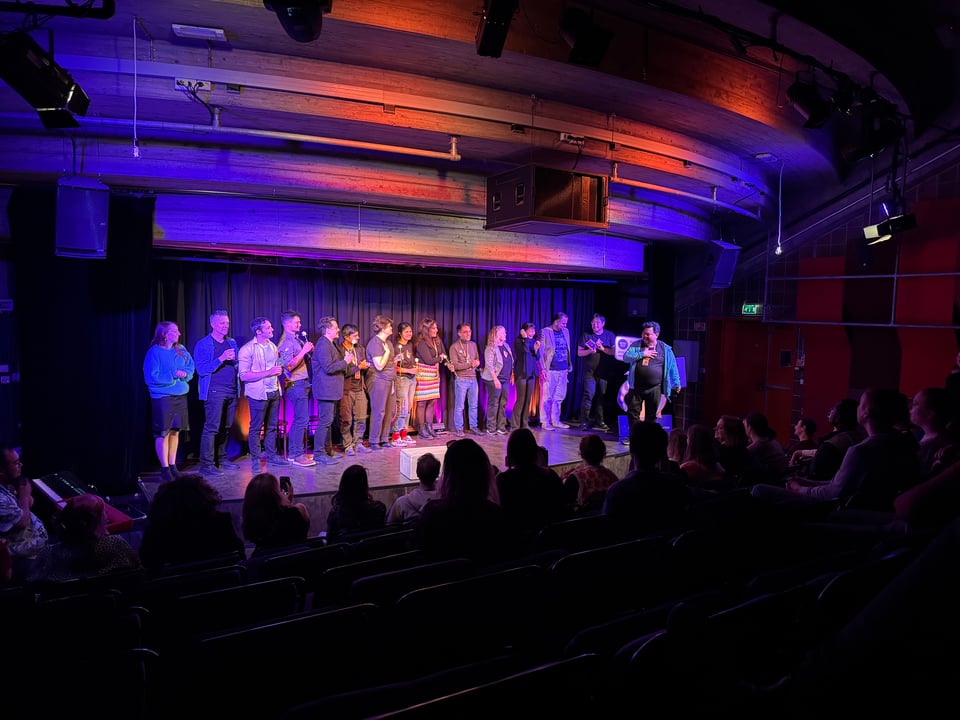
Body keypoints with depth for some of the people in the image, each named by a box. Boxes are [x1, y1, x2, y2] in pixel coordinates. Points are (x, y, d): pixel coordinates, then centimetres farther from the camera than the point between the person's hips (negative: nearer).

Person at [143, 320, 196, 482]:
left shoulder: (181, 350, 9)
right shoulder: (154, 352, -9)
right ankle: (164, 469, 6)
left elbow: (191, 367, 11)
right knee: (163, 433, -1)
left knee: (175, 431, 11)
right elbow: (152, 377, -13)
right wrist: (174, 375, -15)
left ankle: (173, 465, 20)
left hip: (180, 396, 6)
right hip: (162, 397, -6)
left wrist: (185, 374, -10)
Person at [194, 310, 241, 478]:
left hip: (232, 390, 6)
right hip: (214, 391, -6)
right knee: (212, 427, -9)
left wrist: (235, 361, -2)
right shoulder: (203, 344, -2)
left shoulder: (232, 343, 17)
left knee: (226, 427, 9)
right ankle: (206, 464, -5)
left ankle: (221, 459, 20)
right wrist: (221, 359, -20)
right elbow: (201, 369, -10)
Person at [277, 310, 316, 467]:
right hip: (296, 384, -10)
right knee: (302, 419, -9)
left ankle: (293, 452, 21)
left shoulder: (296, 338, 16)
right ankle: (297, 455, -4)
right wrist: (304, 351, -23)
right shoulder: (286, 342, -13)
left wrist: (309, 350, 7)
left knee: (299, 419, 13)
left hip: (302, 383, 10)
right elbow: (289, 365, -22)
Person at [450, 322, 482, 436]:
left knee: (473, 405, 9)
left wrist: (477, 363, -6)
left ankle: (473, 427, 17)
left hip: (473, 378, 5)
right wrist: (470, 364, -15)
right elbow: (455, 365, -11)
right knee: (459, 406, -1)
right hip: (461, 379, -5)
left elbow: (477, 360, 18)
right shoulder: (454, 347, -5)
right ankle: (459, 429, 6)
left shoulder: (473, 344, 13)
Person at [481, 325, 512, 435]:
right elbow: (489, 365, -16)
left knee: (503, 404, 9)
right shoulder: (490, 348, -10)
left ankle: (501, 427, 15)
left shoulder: (506, 346, 13)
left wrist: (512, 374, 11)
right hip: (494, 380, -7)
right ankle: (491, 429, 3)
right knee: (493, 404, -3)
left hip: (505, 380, 7)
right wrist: (495, 379, -20)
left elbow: (511, 362, 19)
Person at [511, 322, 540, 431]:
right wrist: (525, 338, -14)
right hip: (521, 373, -7)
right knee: (521, 399, -8)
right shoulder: (518, 341, -6)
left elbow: (537, 358, 12)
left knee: (528, 399, 8)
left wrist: (536, 350, -6)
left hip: (531, 373, 7)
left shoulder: (533, 341, 12)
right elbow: (525, 349, -26)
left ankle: (525, 424, 16)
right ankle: (514, 425, -3)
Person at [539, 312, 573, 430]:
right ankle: (545, 422, 5)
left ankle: (555, 421, 19)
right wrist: (543, 369, -13)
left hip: (563, 370, 6)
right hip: (550, 370, -6)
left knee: (559, 397, 10)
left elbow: (568, 350, 16)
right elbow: (540, 352, -7)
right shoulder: (544, 332, -5)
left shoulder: (565, 331, 12)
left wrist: (569, 366, 10)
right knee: (547, 397, -2)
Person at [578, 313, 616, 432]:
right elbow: (579, 353, 1)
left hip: (604, 371, 2)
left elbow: (614, 352, 0)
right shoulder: (586, 335, 4)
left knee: (601, 396, 6)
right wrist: (590, 351, -16)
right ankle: (584, 422, -5)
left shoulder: (609, 335, 8)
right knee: (589, 395, -10)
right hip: (590, 371, -2)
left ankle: (598, 421, 16)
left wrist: (602, 348, -14)